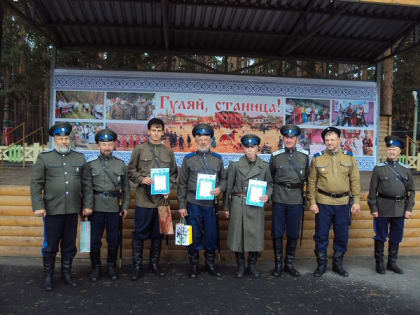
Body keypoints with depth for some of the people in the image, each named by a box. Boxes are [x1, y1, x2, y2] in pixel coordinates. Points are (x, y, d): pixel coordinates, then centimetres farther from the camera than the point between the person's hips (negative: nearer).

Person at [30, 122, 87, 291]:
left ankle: (66, 273, 28)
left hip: (72, 210, 2)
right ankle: (48, 276, 24)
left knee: (70, 245, 12)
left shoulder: (80, 158, 8)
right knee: (50, 245, 8)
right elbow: (36, 183, -2)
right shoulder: (44, 158, 2)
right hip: (52, 210, -2)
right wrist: (38, 206, -9)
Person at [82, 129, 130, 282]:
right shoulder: (91, 165, 3)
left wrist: (125, 206, 4)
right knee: (95, 239, 6)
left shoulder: (121, 165, 7)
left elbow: (125, 187, 8)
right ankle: (96, 267, 22)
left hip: (114, 208, 1)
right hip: (96, 208, -1)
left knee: (114, 239, 9)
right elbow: (87, 188, -3)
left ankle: (111, 266, 26)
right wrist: (88, 206, -12)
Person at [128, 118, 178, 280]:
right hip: (143, 198, -3)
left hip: (161, 198, 3)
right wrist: (141, 179, -13)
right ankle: (137, 265, 15)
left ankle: (154, 263, 24)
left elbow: (174, 173, 14)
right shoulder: (139, 149, 3)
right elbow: (131, 170, 4)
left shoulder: (168, 152, 10)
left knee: (158, 233, 10)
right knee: (140, 233, 2)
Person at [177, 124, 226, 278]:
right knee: (194, 235, 5)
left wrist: (220, 188, -9)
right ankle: (194, 264, 21)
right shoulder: (188, 159, 2)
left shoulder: (218, 159, 8)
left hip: (211, 203, 2)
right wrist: (181, 205, -2)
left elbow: (223, 178, 14)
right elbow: (182, 184, 2)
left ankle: (210, 264, 25)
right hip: (193, 203, -2)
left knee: (212, 235, 8)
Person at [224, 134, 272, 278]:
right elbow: (228, 187, 3)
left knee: (255, 235, 4)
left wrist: (267, 195, -7)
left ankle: (252, 265, 25)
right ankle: (240, 266, 21)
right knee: (238, 234, 3)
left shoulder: (264, 166, 5)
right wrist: (226, 207, 3)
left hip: (256, 206, 1)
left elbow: (269, 184, 14)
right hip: (238, 205, -1)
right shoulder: (235, 165, 1)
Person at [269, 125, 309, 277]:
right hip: (279, 200, -1)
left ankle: (289, 264, 24)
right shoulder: (275, 156, 2)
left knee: (293, 233, 9)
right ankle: (278, 264, 19)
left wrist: (304, 193, 10)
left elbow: (307, 177, 12)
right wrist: (273, 191, 8)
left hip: (296, 200, 1)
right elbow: (270, 177, 12)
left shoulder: (304, 156, 3)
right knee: (277, 233, 5)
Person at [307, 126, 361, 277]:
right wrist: (312, 202, -4)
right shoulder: (317, 158, 1)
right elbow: (312, 182, 1)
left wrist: (356, 200, 0)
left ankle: (338, 263, 27)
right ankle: (321, 264, 21)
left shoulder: (349, 157, 5)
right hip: (323, 203, -1)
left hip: (343, 203, 1)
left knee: (342, 235, 10)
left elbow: (355, 180, 6)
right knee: (321, 235, 5)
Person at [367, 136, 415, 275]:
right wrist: (373, 209, -7)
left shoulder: (405, 169, 6)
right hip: (383, 208, -3)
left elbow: (411, 190, 9)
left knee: (396, 238, 13)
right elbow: (373, 190, -4)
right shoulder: (379, 168, -3)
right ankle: (379, 263, 18)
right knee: (381, 237, 6)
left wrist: (409, 209, 1)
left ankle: (392, 263, 27)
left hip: (399, 209, 3)